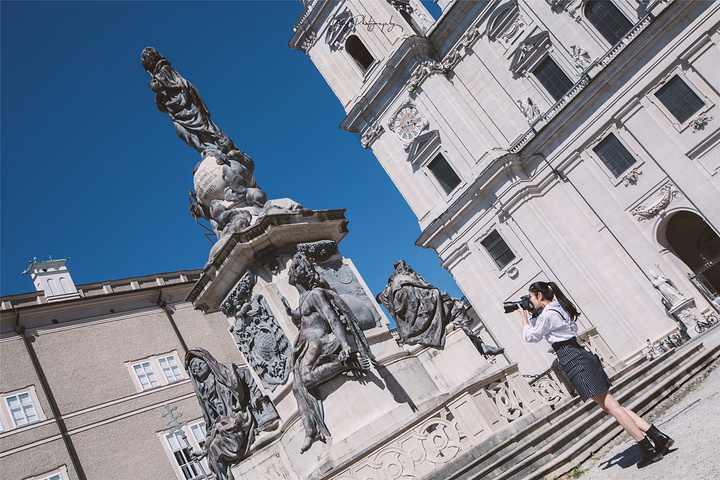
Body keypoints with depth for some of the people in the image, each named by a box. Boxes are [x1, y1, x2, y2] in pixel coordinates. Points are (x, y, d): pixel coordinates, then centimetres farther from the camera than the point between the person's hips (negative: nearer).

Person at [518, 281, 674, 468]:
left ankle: (648, 449, -5)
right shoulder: (559, 308, 17)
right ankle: (658, 436, 9)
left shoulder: (547, 314, -12)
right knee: (610, 405, 10)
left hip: (575, 362, -9)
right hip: (581, 356, 10)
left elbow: (530, 336, 0)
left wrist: (524, 316, 12)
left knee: (610, 405, -7)